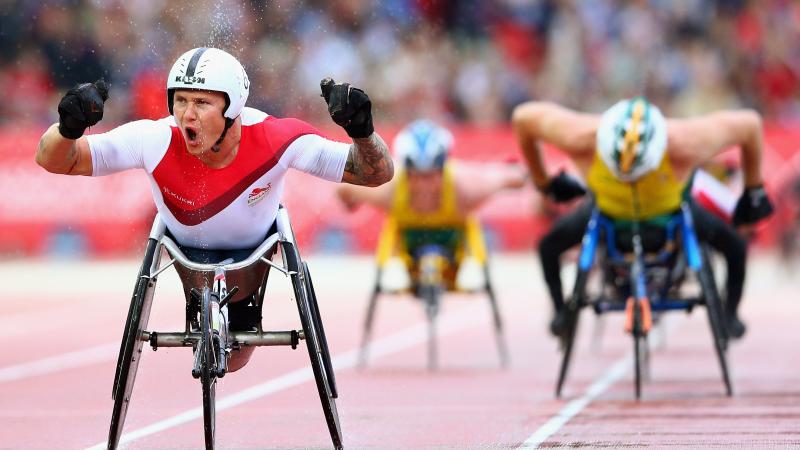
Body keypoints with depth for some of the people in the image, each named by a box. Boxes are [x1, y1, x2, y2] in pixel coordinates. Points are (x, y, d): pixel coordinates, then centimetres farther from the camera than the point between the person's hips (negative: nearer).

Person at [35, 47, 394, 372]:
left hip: (252, 246, 0)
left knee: (234, 361, 10)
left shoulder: (273, 140, -38)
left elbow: (377, 174, -33)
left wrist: (362, 131, -55)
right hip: (189, 245, 0)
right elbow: (53, 160, -35)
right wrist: (69, 128, -58)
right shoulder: (157, 141, -38)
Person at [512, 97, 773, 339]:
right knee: (550, 246, -5)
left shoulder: (684, 144, -46)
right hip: (608, 208, 1)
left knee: (734, 246, -8)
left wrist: (754, 190, -14)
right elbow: (524, 117, -27)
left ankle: (730, 314, 23)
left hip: (671, 209, -1)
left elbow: (749, 124, -30)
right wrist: (543, 182, -10)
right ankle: (561, 311, 26)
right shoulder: (580, 138, -45)